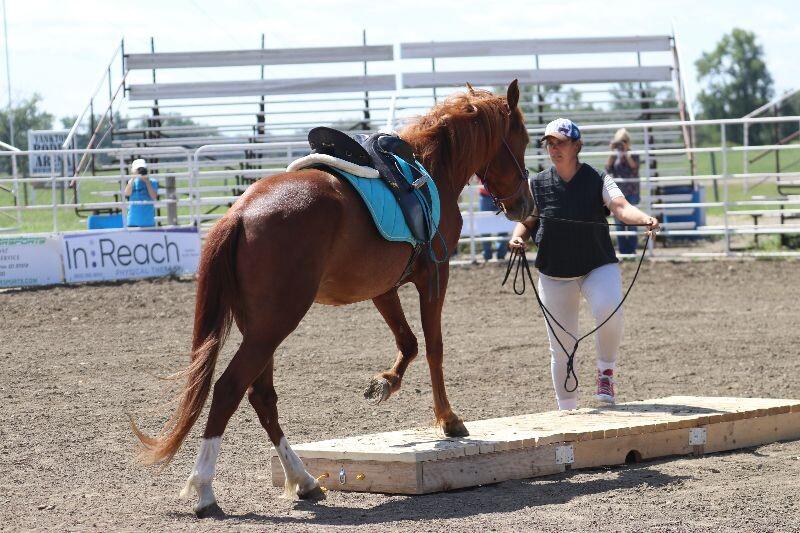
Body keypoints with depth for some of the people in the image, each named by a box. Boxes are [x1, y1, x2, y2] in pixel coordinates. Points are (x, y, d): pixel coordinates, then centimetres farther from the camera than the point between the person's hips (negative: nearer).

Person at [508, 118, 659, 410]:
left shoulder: (598, 181, -5)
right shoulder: (537, 185, 2)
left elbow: (621, 207, -21)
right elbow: (526, 221, 10)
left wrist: (644, 219, -42)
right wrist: (517, 238, -13)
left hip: (599, 267, -2)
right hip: (554, 276, 2)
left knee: (609, 311, -32)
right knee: (561, 347, 5)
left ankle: (606, 370, -5)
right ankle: (567, 409, 21)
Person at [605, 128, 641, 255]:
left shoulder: (633, 154, 0)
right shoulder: (615, 156, 5)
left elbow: (635, 167, -16)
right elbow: (608, 170, -7)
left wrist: (626, 154, -19)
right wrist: (612, 153, -11)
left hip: (631, 193, -3)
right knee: (619, 223, 3)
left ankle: (632, 249, 4)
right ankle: (623, 250, 8)